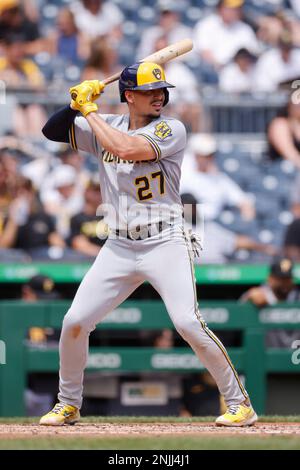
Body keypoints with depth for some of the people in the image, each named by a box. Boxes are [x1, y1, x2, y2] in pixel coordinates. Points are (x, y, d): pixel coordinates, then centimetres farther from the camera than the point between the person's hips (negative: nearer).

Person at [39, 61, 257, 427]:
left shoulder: (171, 130, -7)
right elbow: (51, 130, 10)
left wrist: (89, 111, -12)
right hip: (118, 248, 5)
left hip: (165, 244, -5)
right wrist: (78, 103, -7)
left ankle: (239, 403, -7)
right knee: (74, 322, -1)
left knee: (188, 323, -19)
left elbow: (127, 148, -23)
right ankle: (68, 404, 19)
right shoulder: (105, 126, 8)